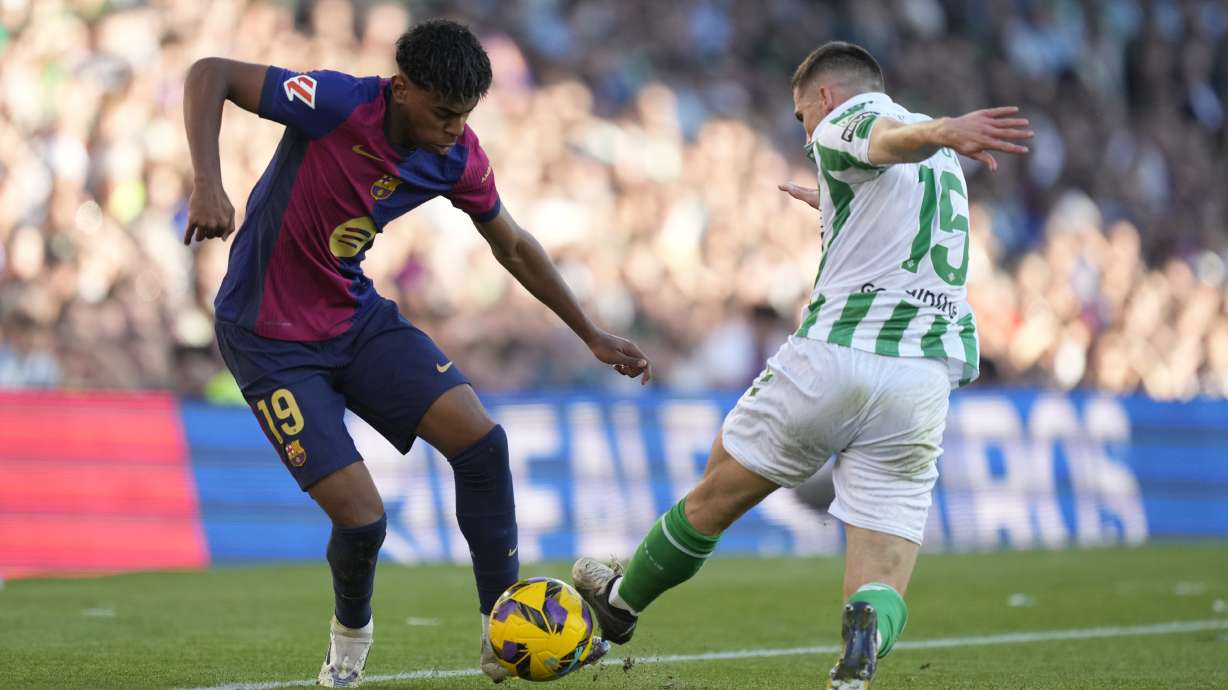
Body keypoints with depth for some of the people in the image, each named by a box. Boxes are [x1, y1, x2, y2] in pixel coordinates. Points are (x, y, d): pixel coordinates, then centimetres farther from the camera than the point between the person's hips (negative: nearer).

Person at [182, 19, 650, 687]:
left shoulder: (458, 156, -7)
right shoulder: (338, 105, -26)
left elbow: (513, 245, 10)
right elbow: (210, 75, -26)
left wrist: (592, 336, 15)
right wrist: (208, 184, -40)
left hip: (358, 316, 6)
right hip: (270, 339, -6)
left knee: (481, 439, -12)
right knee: (360, 516, -12)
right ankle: (350, 634, 23)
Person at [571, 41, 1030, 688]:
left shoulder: (843, 121, 1)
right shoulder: (944, 159, 23)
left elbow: (891, 137, -25)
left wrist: (942, 131, -47)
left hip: (835, 355, -5)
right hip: (925, 380, 5)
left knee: (717, 496, 20)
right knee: (881, 588, 0)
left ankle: (621, 602, 40)